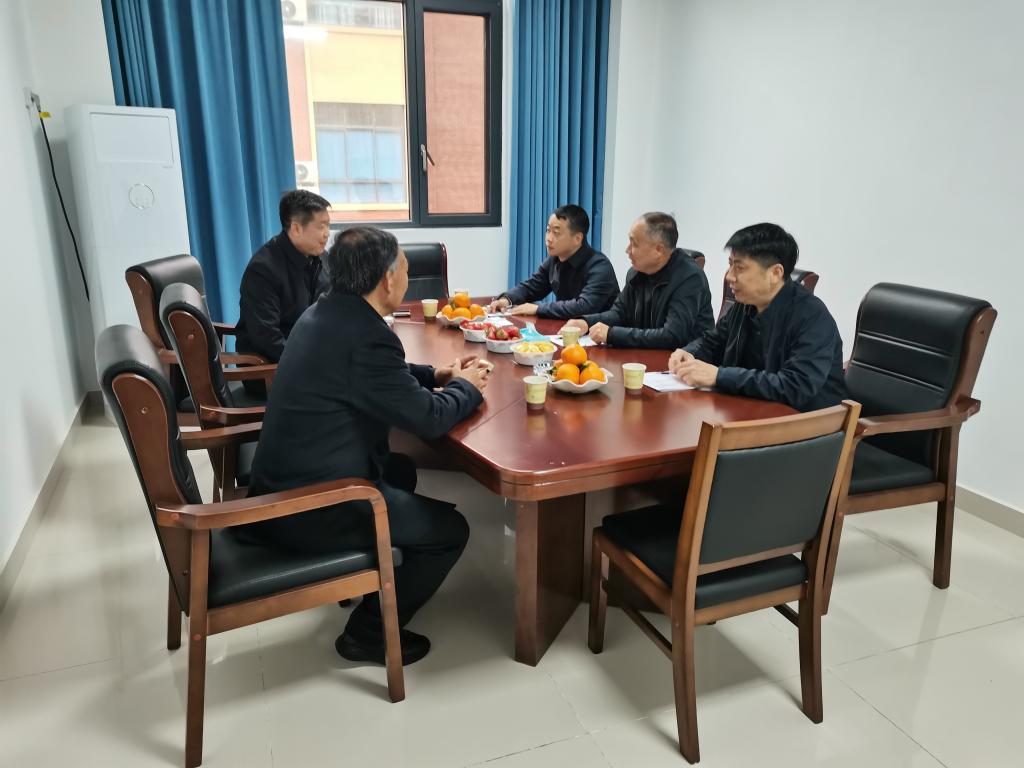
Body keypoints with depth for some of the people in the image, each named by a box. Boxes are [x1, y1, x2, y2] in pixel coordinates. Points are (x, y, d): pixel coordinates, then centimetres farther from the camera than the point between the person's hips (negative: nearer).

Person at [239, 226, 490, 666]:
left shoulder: (326, 313, 4)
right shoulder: (366, 335, -25)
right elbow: (429, 418, -17)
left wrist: (436, 375, 13)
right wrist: (466, 387, 2)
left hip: (284, 484, 10)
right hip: (309, 509, -10)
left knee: (402, 472, 28)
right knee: (450, 530, 1)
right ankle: (369, 631, 13)